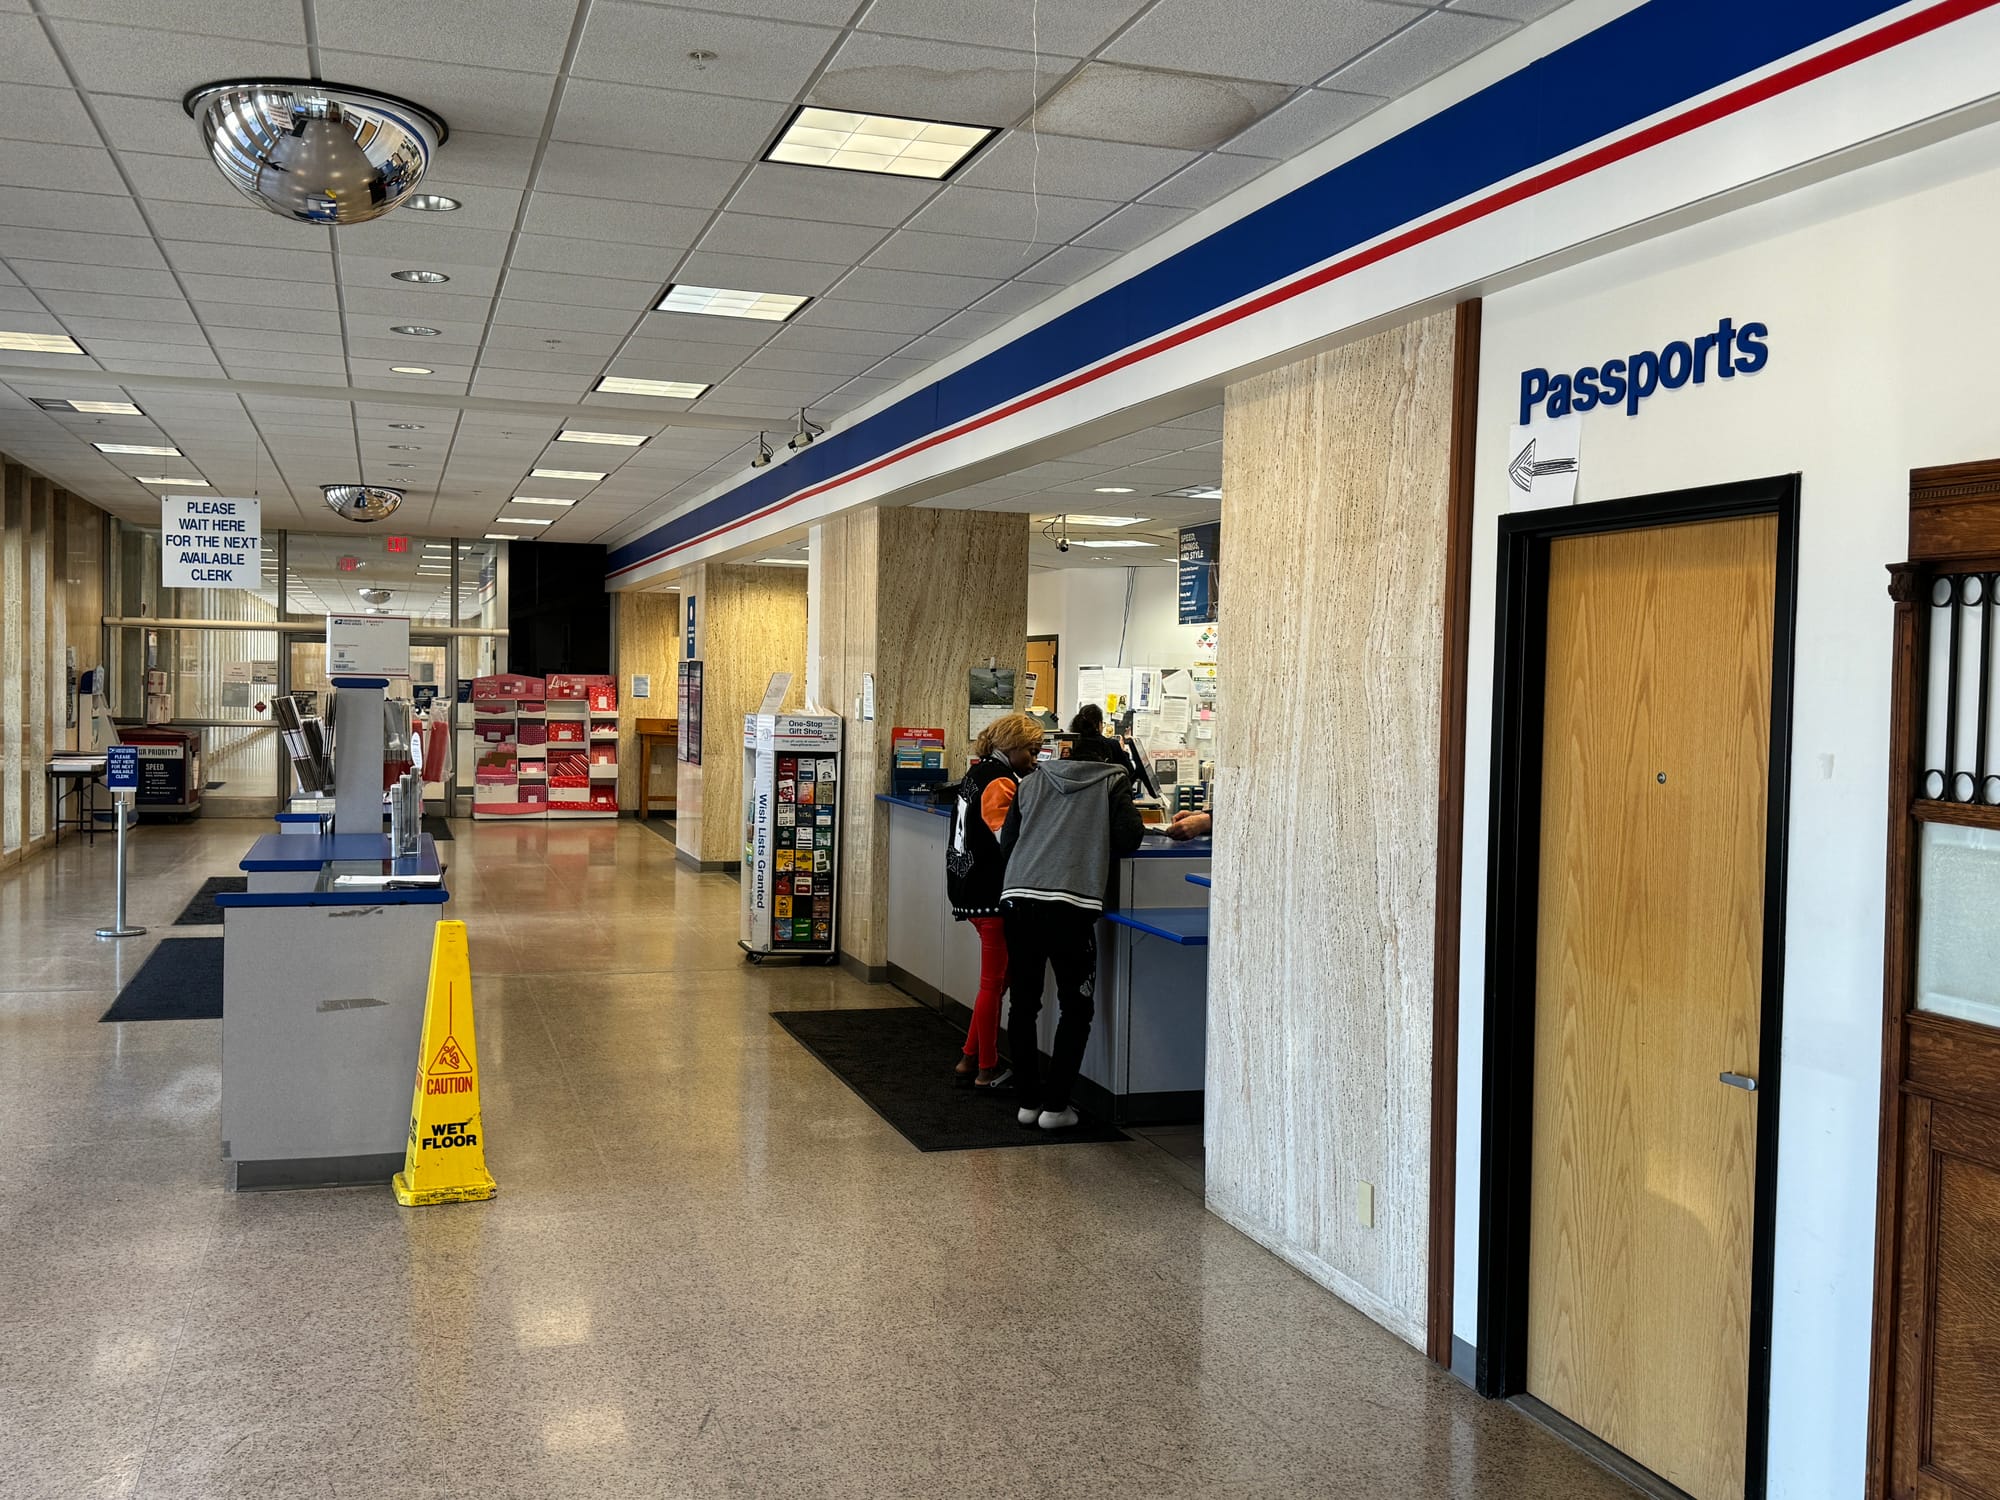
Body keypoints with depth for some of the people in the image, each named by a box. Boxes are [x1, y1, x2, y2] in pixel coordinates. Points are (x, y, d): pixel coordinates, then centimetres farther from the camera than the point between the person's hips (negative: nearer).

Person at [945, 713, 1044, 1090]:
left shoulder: (976, 773, 14)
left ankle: (970, 1059, 21)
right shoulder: (1000, 782, -16)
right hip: (992, 893, -10)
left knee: (997, 978, 17)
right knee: (994, 982, 0)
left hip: (972, 888, 10)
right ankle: (987, 1070, 9)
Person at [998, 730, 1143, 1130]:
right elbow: (1129, 838, 2)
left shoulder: (1032, 782, 22)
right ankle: (1055, 1105, 10)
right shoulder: (1112, 782, 12)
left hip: (1017, 898, 4)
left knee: (1023, 1005, 15)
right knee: (1076, 1008, 11)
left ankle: (1028, 1101, 19)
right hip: (1070, 905, -4)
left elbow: (1006, 841, 20)